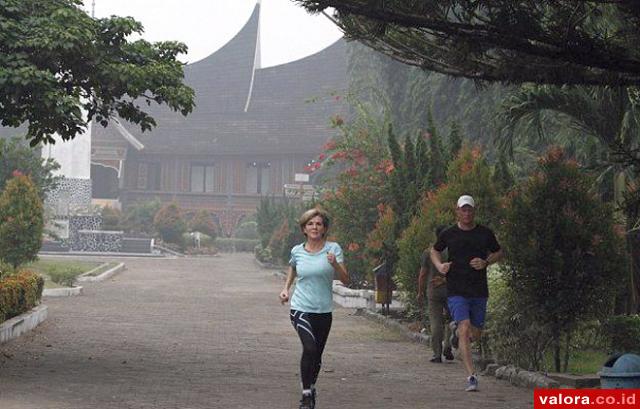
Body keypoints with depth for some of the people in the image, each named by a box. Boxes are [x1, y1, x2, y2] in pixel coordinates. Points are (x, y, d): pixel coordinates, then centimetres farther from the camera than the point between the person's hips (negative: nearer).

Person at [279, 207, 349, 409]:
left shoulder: (333, 249, -4)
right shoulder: (297, 251, 2)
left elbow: (346, 280, -8)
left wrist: (335, 264, -25)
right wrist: (286, 289, 10)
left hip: (323, 311, 1)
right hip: (300, 308, -1)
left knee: (317, 355, 11)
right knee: (310, 348, -24)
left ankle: (311, 389, 37)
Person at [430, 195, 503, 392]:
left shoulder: (485, 233, 3)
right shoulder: (448, 234, 1)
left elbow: (499, 253, 15)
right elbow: (434, 251, 18)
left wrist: (486, 262, -5)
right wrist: (439, 266, -2)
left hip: (479, 291, 2)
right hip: (456, 291, -2)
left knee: (475, 334, 10)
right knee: (465, 330, -18)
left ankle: (456, 329, 46)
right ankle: (471, 376, -18)